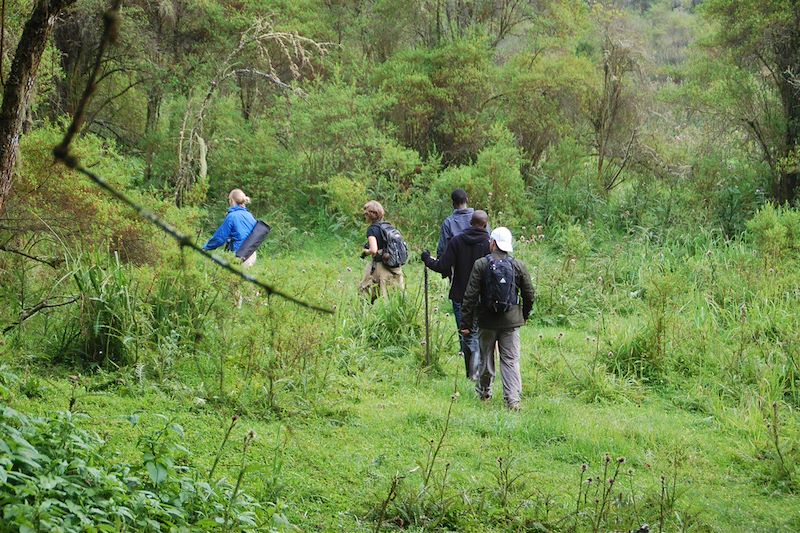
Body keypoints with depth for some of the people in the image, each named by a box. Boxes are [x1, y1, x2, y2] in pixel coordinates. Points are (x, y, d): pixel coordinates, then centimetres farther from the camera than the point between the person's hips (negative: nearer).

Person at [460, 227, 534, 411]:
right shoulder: (518, 266, -1)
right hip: (511, 320, 1)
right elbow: (529, 294, 6)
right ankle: (513, 399, -9)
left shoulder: (481, 265, -7)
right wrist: (525, 315, 23)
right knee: (510, 360, 1)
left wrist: (465, 322, -4)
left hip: (487, 321, -1)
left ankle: (484, 392, 31)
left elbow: (470, 295, -8)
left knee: (486, 357, 16)